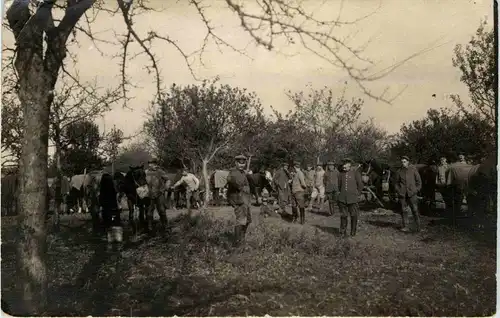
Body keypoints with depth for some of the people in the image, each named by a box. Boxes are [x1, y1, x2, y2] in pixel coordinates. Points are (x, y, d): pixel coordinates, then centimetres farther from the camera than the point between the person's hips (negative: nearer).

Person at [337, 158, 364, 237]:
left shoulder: (355, 173, -1)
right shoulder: (341, 174, 11)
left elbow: (360, 185, 4)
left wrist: (357, 194, 5)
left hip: (352, 198, -3)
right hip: (342, 198, 3)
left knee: (354, 216, 3)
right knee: (343, 215, 5)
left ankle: (353, 232, 16)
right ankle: (343, 232, 14)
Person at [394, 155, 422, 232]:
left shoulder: (413, 169, 3)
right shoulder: (399, 171, 8)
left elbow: (418, 180, 9)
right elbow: (397, 182, 17)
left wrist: (417, 189, -1)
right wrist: (397, 190, 5)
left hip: (411, 192, -2)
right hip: (402, 194, 2)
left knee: (415, 209, -4)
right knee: (403, 210, 4)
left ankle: (418, 226, 6)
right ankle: (405, 227, 12)